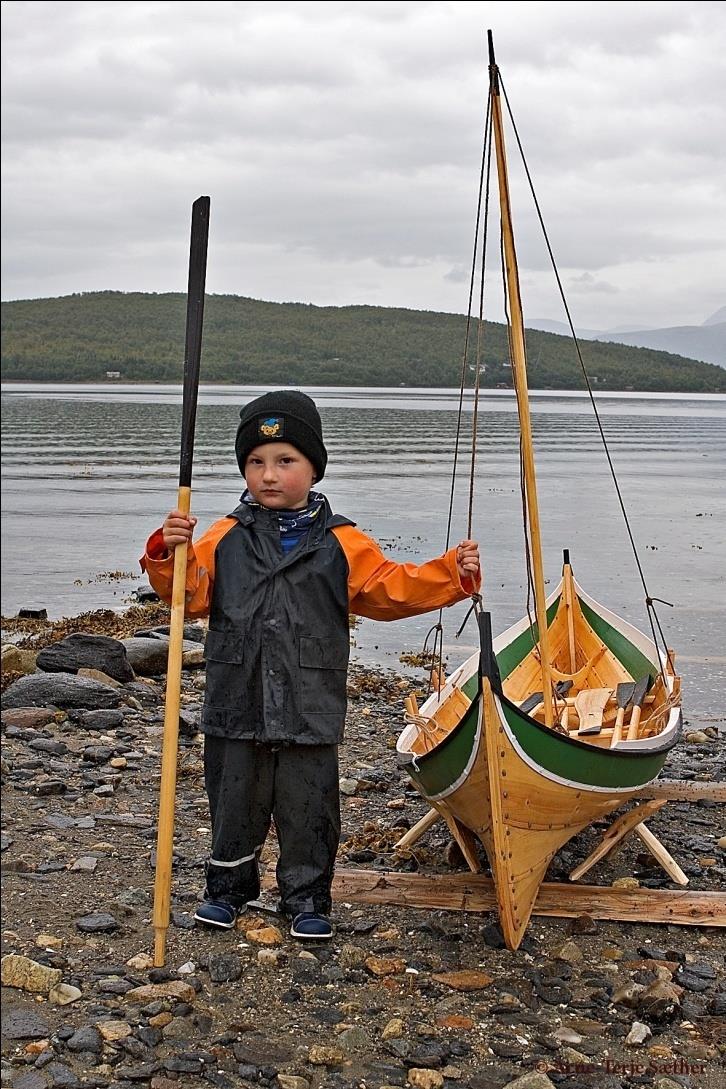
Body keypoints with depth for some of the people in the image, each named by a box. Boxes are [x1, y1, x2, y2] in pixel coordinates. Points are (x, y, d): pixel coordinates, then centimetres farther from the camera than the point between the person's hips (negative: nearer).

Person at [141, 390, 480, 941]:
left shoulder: (342, 543, 2)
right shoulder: (226, 538, 4)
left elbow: (394, 588, 3)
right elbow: (192, 593, 2)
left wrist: (452, 572, -8)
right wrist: (170, 553, -16)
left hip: (310, 709, -1)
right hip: (237, 706, 1)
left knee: (308, 808, 6)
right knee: (234, 802, 13)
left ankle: (307, 898, 23)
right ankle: (228, 886, 32)